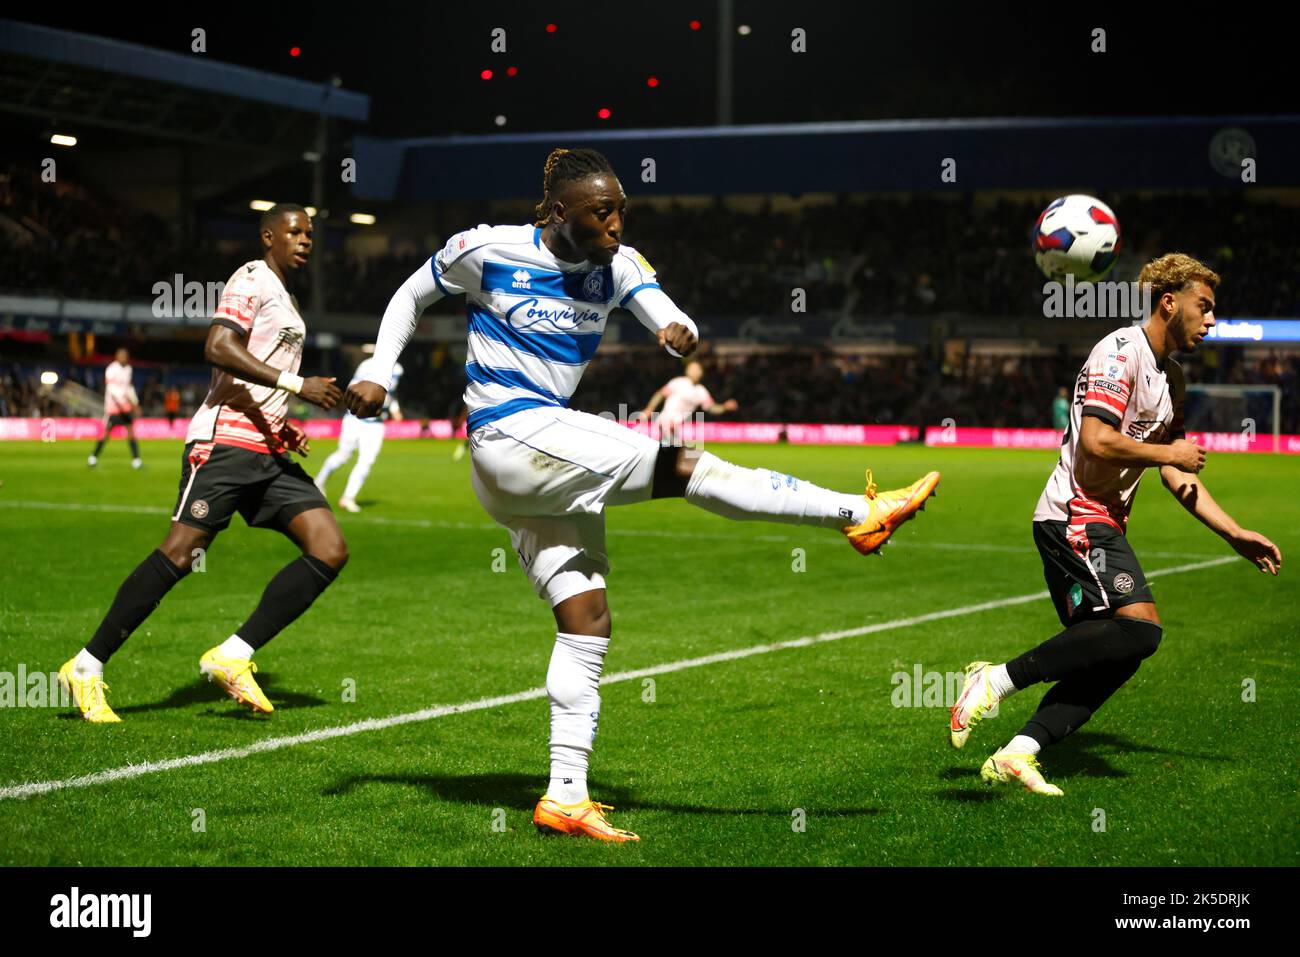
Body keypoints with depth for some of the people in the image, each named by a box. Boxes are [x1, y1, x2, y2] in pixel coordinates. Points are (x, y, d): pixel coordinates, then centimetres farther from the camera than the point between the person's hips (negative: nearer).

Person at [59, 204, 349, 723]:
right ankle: (86, 668, -4)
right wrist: (297, 383, -21)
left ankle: (232, 657, -5)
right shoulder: (254, 278, -3)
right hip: (226, 441, -9)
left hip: (268, 452, 9)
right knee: (180, 552, -14)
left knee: (329, 550, -5)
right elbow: (218, 348, -19)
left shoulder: (287, 299, 25)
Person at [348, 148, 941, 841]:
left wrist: (678, 333, -32)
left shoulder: (617, 264, 6)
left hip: (552, 458, 7)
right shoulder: (488, 249, -6)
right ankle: (862, 513, -11)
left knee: (587, 622, 0)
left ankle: (565, 796, 1)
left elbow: (671, 320, -8)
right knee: (683, 467, -15)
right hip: (509, 436, -7)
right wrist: (377, 376, 0)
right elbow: (411, 297, 9)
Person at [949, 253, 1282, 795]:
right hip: (1076, 516, -10)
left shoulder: (1172, 379, 22)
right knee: (1140, 628, -23)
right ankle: (997, 679, -20)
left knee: (1112, 656, 0)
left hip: (1101, 526, 10)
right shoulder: (1121, 351, -9)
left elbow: (1178, 475, 24)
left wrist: (1235, 534, 18)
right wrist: (1170, 453, -8)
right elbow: (1096, 441, -21)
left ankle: (1017, 754, -5)